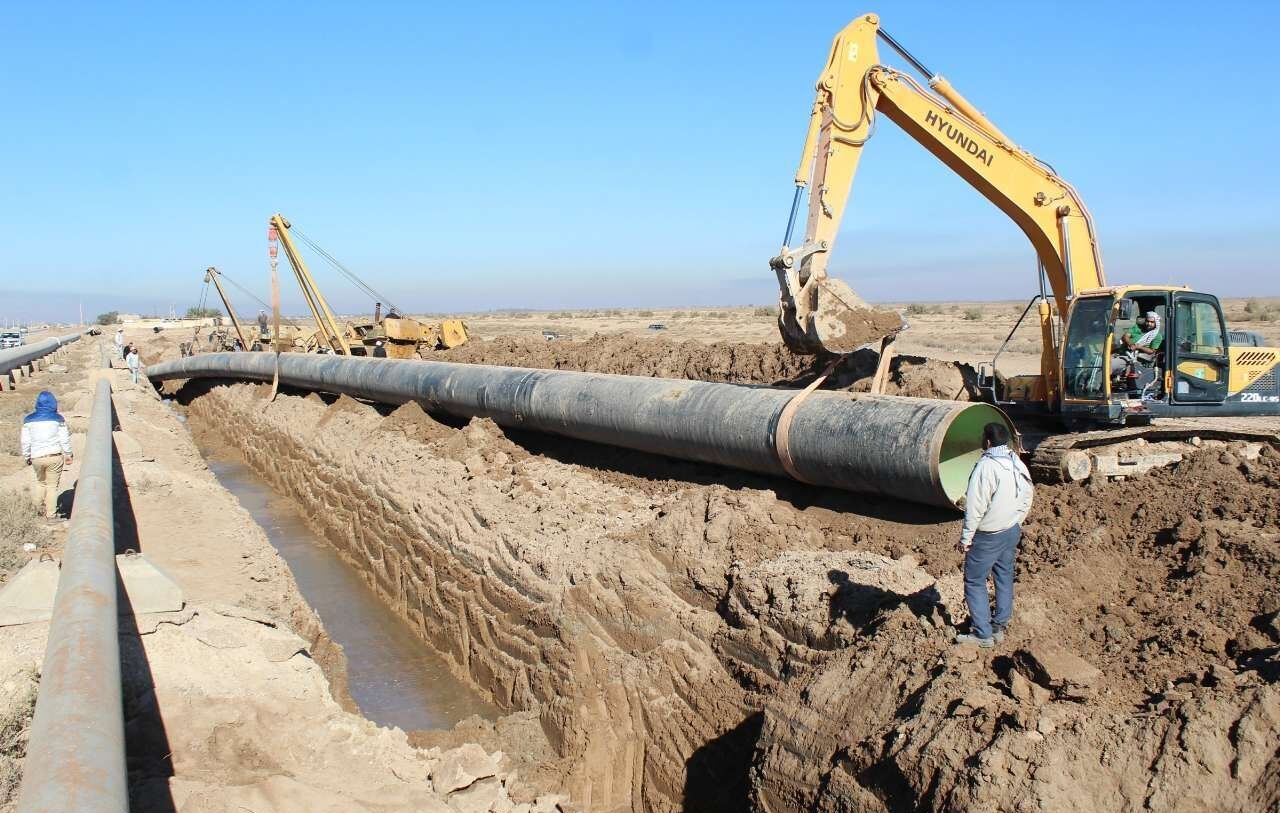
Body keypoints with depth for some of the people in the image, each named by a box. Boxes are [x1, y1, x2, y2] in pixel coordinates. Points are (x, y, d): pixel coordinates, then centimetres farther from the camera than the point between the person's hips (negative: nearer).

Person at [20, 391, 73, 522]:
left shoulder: (29, 420, 2)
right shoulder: (57, 419, -4)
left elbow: (25, 442, 4)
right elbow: (65, 439, -3)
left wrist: (27, 457, 16)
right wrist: (68, 455, 8)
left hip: (37, 457, 2)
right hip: (55, 457, -2)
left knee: (40, 482, 23)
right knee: (52, 486, 5)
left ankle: (37, 510, 26)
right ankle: (51, 515, 7)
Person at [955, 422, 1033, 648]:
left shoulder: (986, 467, -23)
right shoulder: (1019, 465, 3)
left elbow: (975, 507, -22)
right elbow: (1026, 501, 12)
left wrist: (966, 538, -15)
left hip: (988, 535, -8)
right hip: (1012, 531, 8)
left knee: (974, 582, 2)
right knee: (1004, 578, 17)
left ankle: (983, 634, 3)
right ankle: (999, 626, 27)